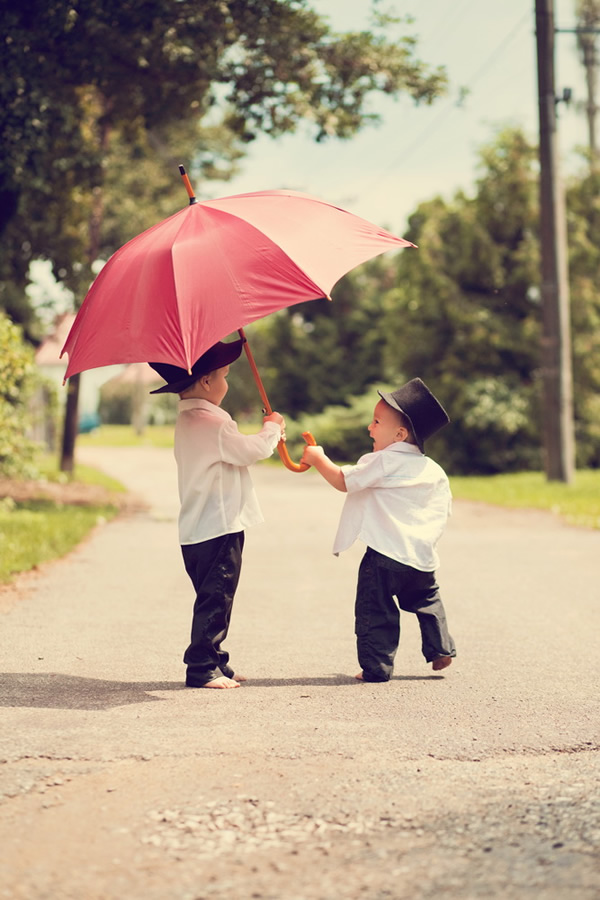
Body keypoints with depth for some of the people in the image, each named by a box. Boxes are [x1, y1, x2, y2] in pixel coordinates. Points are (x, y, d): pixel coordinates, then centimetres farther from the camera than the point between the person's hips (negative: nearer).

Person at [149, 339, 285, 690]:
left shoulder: (188, 420, 15)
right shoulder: (212, 422, -18)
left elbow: (237, 451, 22)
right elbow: (253, 450, -18)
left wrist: (267, 437, 15)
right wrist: (272, 428, 1)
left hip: (197, 529, 10)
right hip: (220, 528, -10)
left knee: (213, 598, 16)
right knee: (215, 599, -6)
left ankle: (215, 663, 22)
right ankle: (202, 668, -3)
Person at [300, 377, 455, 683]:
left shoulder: (384, 462, -10)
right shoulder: (434, 471, 11)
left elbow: (343, 480, -11)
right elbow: (442, 511, 16)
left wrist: (319, 458, 3)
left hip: (385, 554, -7)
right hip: (422, 556, 7)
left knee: (375, 611, 1)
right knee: (426, 601, 27)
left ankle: (376, 667, 0)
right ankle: (440, 650, 28)